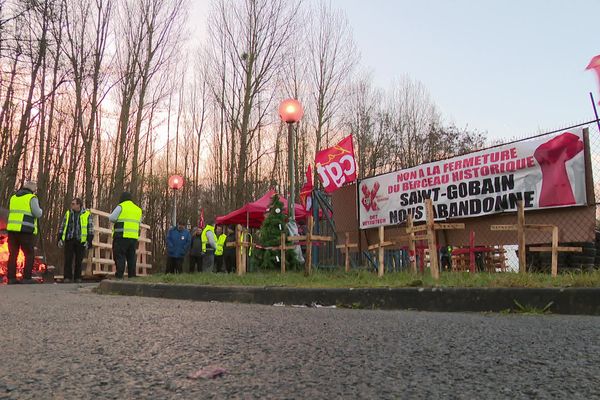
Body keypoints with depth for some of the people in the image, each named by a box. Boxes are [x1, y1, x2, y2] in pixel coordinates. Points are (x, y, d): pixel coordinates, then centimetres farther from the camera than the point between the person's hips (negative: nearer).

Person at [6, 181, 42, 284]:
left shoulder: (13, 197, 16)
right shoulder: (32, 198, -4)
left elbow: (13, 213, 23)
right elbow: (38, 214, -9)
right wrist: (39, 209, 12)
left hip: (12, 229, 6)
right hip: (26, 230, -6)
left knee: (13, 254, 8)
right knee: (29, 255, 1)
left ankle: (11, 278, 4)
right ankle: (27, 278, -5)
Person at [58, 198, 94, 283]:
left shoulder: (87, 215, 1)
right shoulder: (68, 213, 10)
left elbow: (90, 229, 0)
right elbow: (62, 227, 14)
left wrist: (89, 242, -7)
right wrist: (60, 239, 6)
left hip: (80, 241, -2)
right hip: (69, 240, 2)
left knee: (79, 260, 4)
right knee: (68, 259, -2)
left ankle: (78, 277, 13)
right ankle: (67, 277, 4)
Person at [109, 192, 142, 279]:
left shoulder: (121, 207, -2)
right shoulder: (138, 209, 16)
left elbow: (112, 218, -5)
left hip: (122, 236, -5)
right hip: (134, 237, 5)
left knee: (120, 256, -3)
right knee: (131, 257, 10)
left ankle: (119, 276, -8)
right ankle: (132, 276, 10)